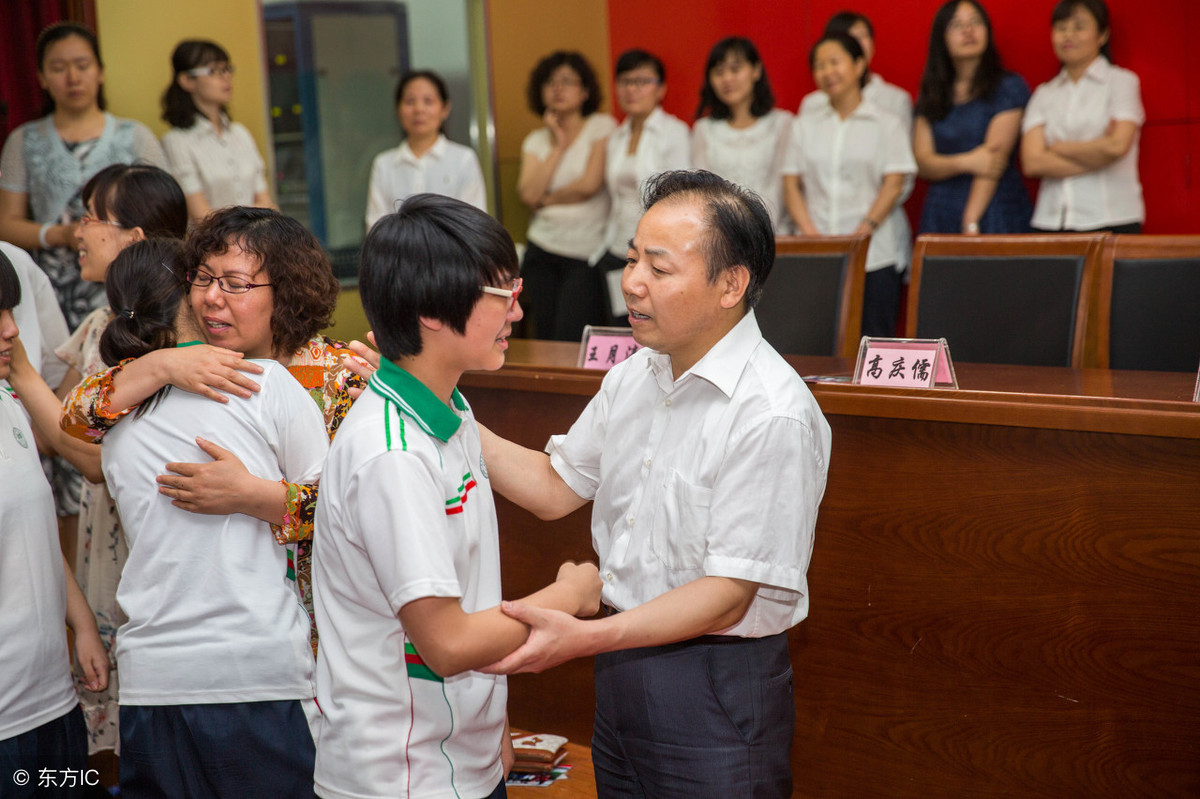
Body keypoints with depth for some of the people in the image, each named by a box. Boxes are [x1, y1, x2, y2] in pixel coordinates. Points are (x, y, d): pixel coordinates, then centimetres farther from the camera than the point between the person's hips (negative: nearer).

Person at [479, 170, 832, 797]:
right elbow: (554, 488, 11)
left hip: (716, 690, -7)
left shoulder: (774, 415, -22)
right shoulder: (632, 377, 3)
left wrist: (584, 638, -31)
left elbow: (728, 597, -22)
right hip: (622, 663, 7)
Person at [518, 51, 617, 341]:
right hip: (543, 251, 4)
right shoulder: (536, 140, 13)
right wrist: (557, 146, 0)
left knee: (569, 343, -13)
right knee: (545, 341, 3)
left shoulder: (602, 126, 2)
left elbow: (590, 184, -10)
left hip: (588, 253, -4)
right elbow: (529, 194, -3)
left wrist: (546, 199, 4)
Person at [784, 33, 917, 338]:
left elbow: (894, 184, -1)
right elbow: (791, 183, 9)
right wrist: (811, 234, -5)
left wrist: (862, 232, -13)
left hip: (875, 253, -2)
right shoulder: (805, 123, 16)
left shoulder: (885, 123, 7)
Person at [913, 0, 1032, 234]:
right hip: (940, 215, 3)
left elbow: (994, 158, -8)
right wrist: (966, 162, -14)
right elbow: (921, 163, 5)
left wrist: (971, 223, -16)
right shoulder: (930, 96, 12)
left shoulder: (1009, 87, 2)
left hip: (996, 214, -3)